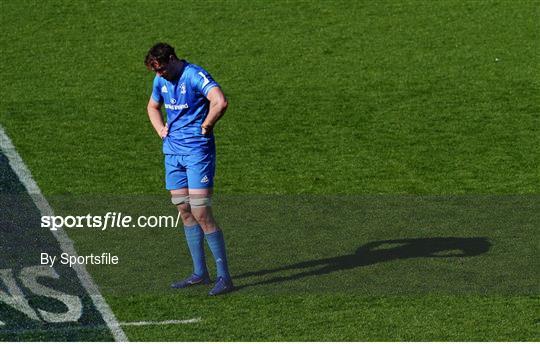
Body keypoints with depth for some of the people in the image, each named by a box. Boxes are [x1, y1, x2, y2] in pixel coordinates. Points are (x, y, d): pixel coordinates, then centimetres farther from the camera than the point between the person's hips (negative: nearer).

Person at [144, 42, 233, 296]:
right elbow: (153, 107, 31)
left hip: (197, 151, -8)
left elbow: (220, 102, -31)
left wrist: (205, 127, -17)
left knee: (201, 213, -12)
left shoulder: (194, 76, -16)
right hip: (172, 151, 8)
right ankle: (200, 273, 18)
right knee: (184, 212, 10)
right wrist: (161, 130, 13)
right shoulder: (161, 81, 10)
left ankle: (224, 277, -7)